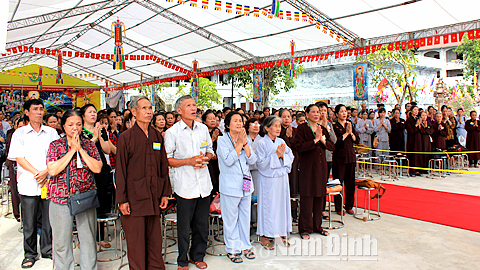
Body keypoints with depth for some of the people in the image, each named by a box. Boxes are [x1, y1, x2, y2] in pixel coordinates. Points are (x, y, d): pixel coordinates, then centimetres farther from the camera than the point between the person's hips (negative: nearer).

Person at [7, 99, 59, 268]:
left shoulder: (51, 132, 9)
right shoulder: (20, 133, 5)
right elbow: (19, 158, -2)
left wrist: (46, 172, -12)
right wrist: (36, 173, -12)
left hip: (49, 183, 1)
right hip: (28, 183, -1)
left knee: (50, 219, 6)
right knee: (29, 222, 5)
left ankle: (47, 249, 23)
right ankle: (30, 253, 20)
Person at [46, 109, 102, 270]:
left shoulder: (89, 144, 7)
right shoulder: (55, 145, 4)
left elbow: (97, 168, -5)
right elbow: (52, 170, -10)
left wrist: (80, 149, -9)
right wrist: (72, 150, -10)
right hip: (61, 197, -1)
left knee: (88, 239, 7)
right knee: (61, 241, 9)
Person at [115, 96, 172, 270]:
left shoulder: (157, 136, 9)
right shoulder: (126, 138, -4)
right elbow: (120, 171, -5)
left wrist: (165, 193, 8)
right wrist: (121, 199, -8)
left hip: (154, 196, 4)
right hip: (134, 197, -4)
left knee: (155, 238, 12)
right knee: (136, 241, 5)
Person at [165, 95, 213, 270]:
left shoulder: (203, 129, 8)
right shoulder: (172, 132, -4)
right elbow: (167, 159, -5)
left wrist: (205, 159, -4)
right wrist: (189, 161, -16)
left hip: (203, 184, 4)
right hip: (184, 186, -4)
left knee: (202, 225, 13)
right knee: (184, 227, 6)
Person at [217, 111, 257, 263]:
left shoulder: (245, 139, 9)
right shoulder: (222, 140, -5)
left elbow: (252, 160, -1)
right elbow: (228, 161, -18)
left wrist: (245, 143, -11)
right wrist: (239, 143, -16)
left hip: (246, 184, 5)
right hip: (230, 186, -4)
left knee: (245, 216, 13)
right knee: (231, 219, 4)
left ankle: (245, 245, 28)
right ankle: (232, 249, 19)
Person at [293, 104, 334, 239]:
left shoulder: (322, 129, 13)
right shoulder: (302, 128, -4)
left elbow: (332, 146, 7)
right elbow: (299, 147, -17)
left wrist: (322, 139, -10)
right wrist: (315, 140, -17)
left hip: (321, 166, 6)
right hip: (307, 166, -5)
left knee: (319, 196, 10)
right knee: (307, 197, -3)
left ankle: (317, 226, 23)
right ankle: (305, 228, 7)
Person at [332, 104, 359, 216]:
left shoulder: (350, 125, 12)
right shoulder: (334, 127, -5)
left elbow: (357, 140, 8)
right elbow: (336, 142, -17)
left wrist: (351, 133, -8)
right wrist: (346, 133, -13)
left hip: (350, 156, 5)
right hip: (339, 157, -5)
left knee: (350, 182, 8)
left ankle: (349, 206, 20)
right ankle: (338, 207, 11)